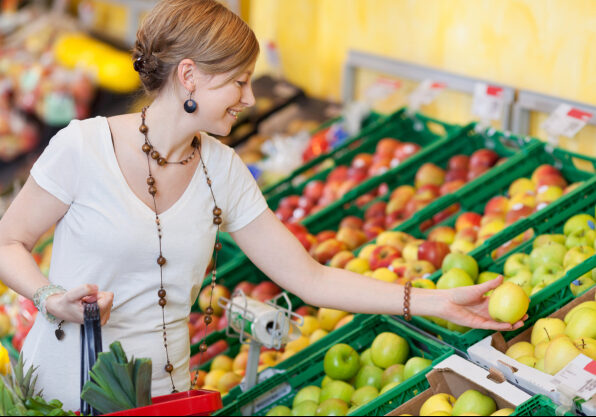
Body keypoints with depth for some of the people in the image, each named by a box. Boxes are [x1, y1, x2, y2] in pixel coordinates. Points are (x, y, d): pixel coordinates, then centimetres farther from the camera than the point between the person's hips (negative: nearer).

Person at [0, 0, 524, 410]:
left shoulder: (223, 172, 0)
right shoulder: (83, 145, -13)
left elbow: (310, 278, 1)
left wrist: (437, 301, -3)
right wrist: (52, 299, -24)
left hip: (163, 392, 4)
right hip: (64, 391, -4)